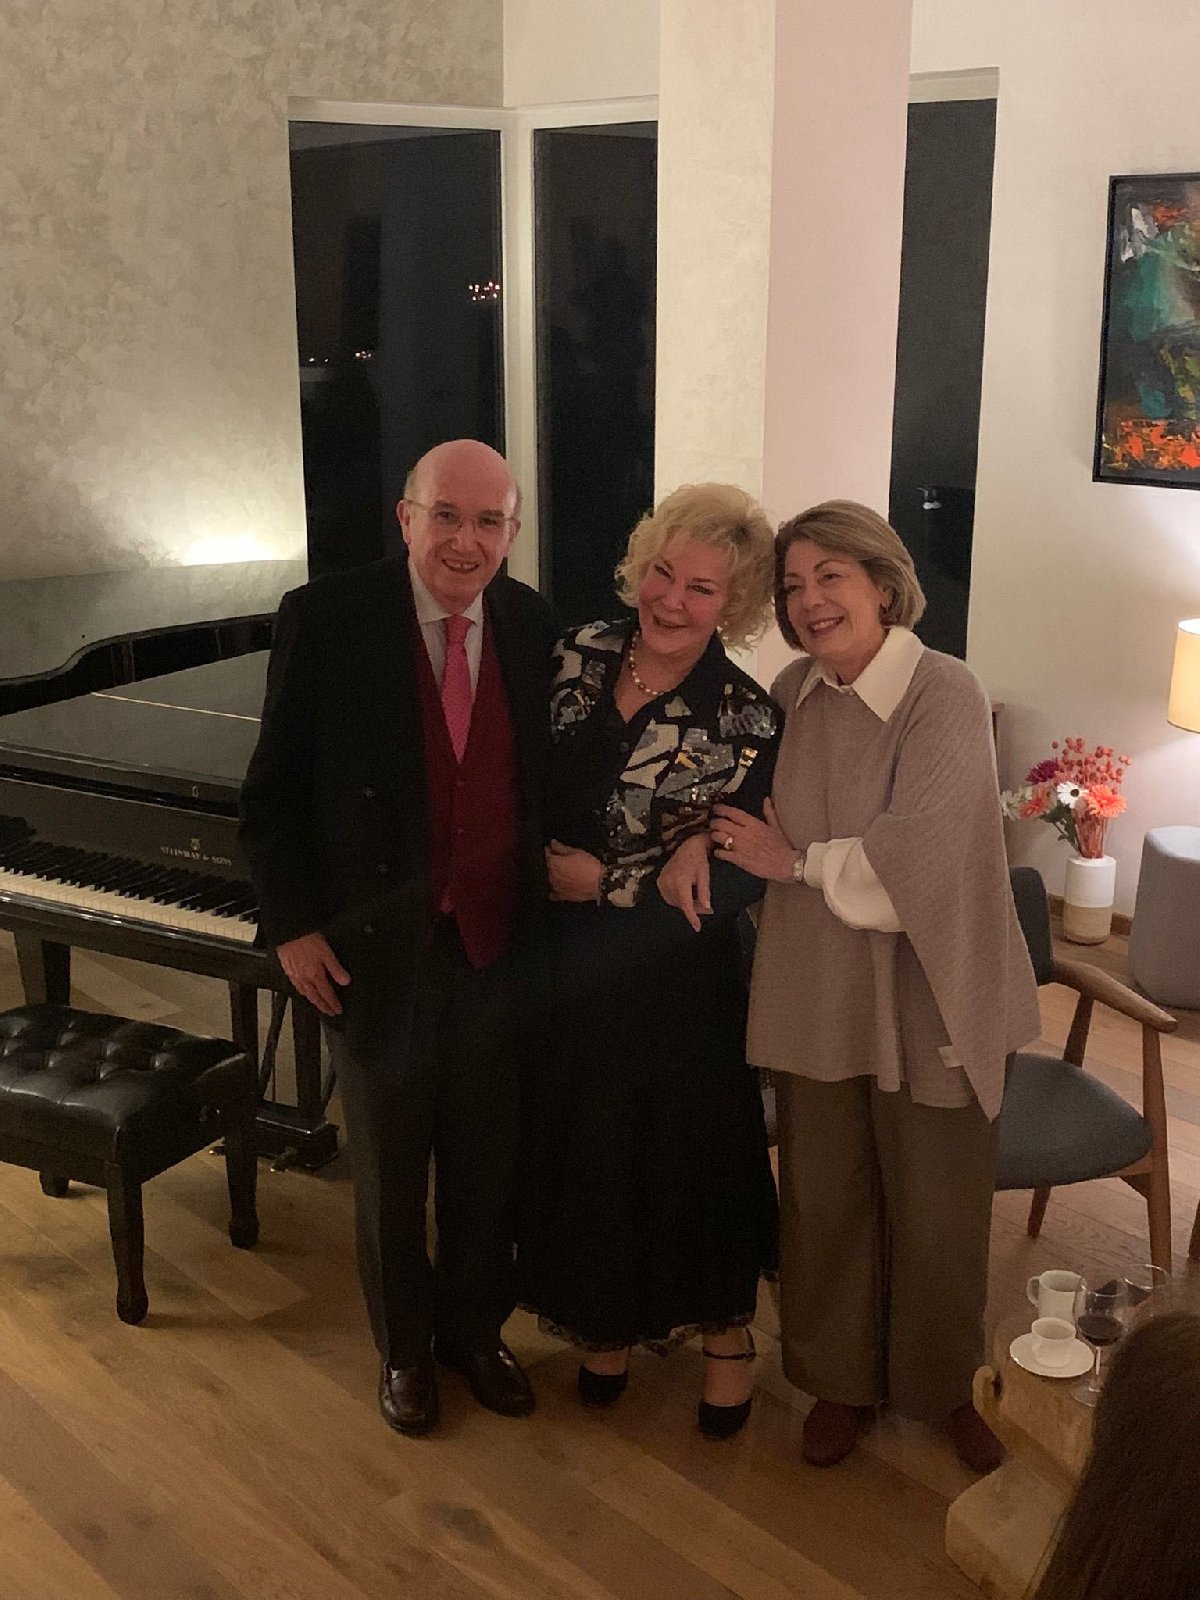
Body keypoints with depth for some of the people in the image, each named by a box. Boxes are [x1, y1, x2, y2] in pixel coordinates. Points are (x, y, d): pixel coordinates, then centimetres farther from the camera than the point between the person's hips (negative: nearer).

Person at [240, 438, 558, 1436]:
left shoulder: (535, 629, -2)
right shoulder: (326, 618, -11)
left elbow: (549, 778, 7)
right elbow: (274, 790, -7)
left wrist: (552, 890, -1)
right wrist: (293, 925, -10)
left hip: (499, 943, 3)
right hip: (376, 945, -2)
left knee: (488, 1158, 17)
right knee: (390, 1165, 16)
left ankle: (474, 1327, 42)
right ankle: (404, 1346, 40)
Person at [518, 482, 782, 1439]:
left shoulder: (746, 721, -15)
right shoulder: (582, 655, -4)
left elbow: (730, 883, -15)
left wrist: (599, 878, -16)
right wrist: (536, 866, -8)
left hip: (675, 979, -4)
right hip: (571, 966, 4)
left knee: (697, 1151, 12)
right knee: (588, 1150, 17)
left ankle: (727, 1334, 37)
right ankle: (611, 1323, 41)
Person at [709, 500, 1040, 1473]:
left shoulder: (946, 694, -15)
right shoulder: (794, 694, 1)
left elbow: (923, 848, -25)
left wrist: (797, 861, -15)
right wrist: (710, 836, -2)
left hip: (928, 1000, -4)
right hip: (815, 997, 4)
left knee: (935, 1213, 12)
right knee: (824, 1201, 16)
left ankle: (945, 1386, 37)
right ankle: (841, 1376, 39)